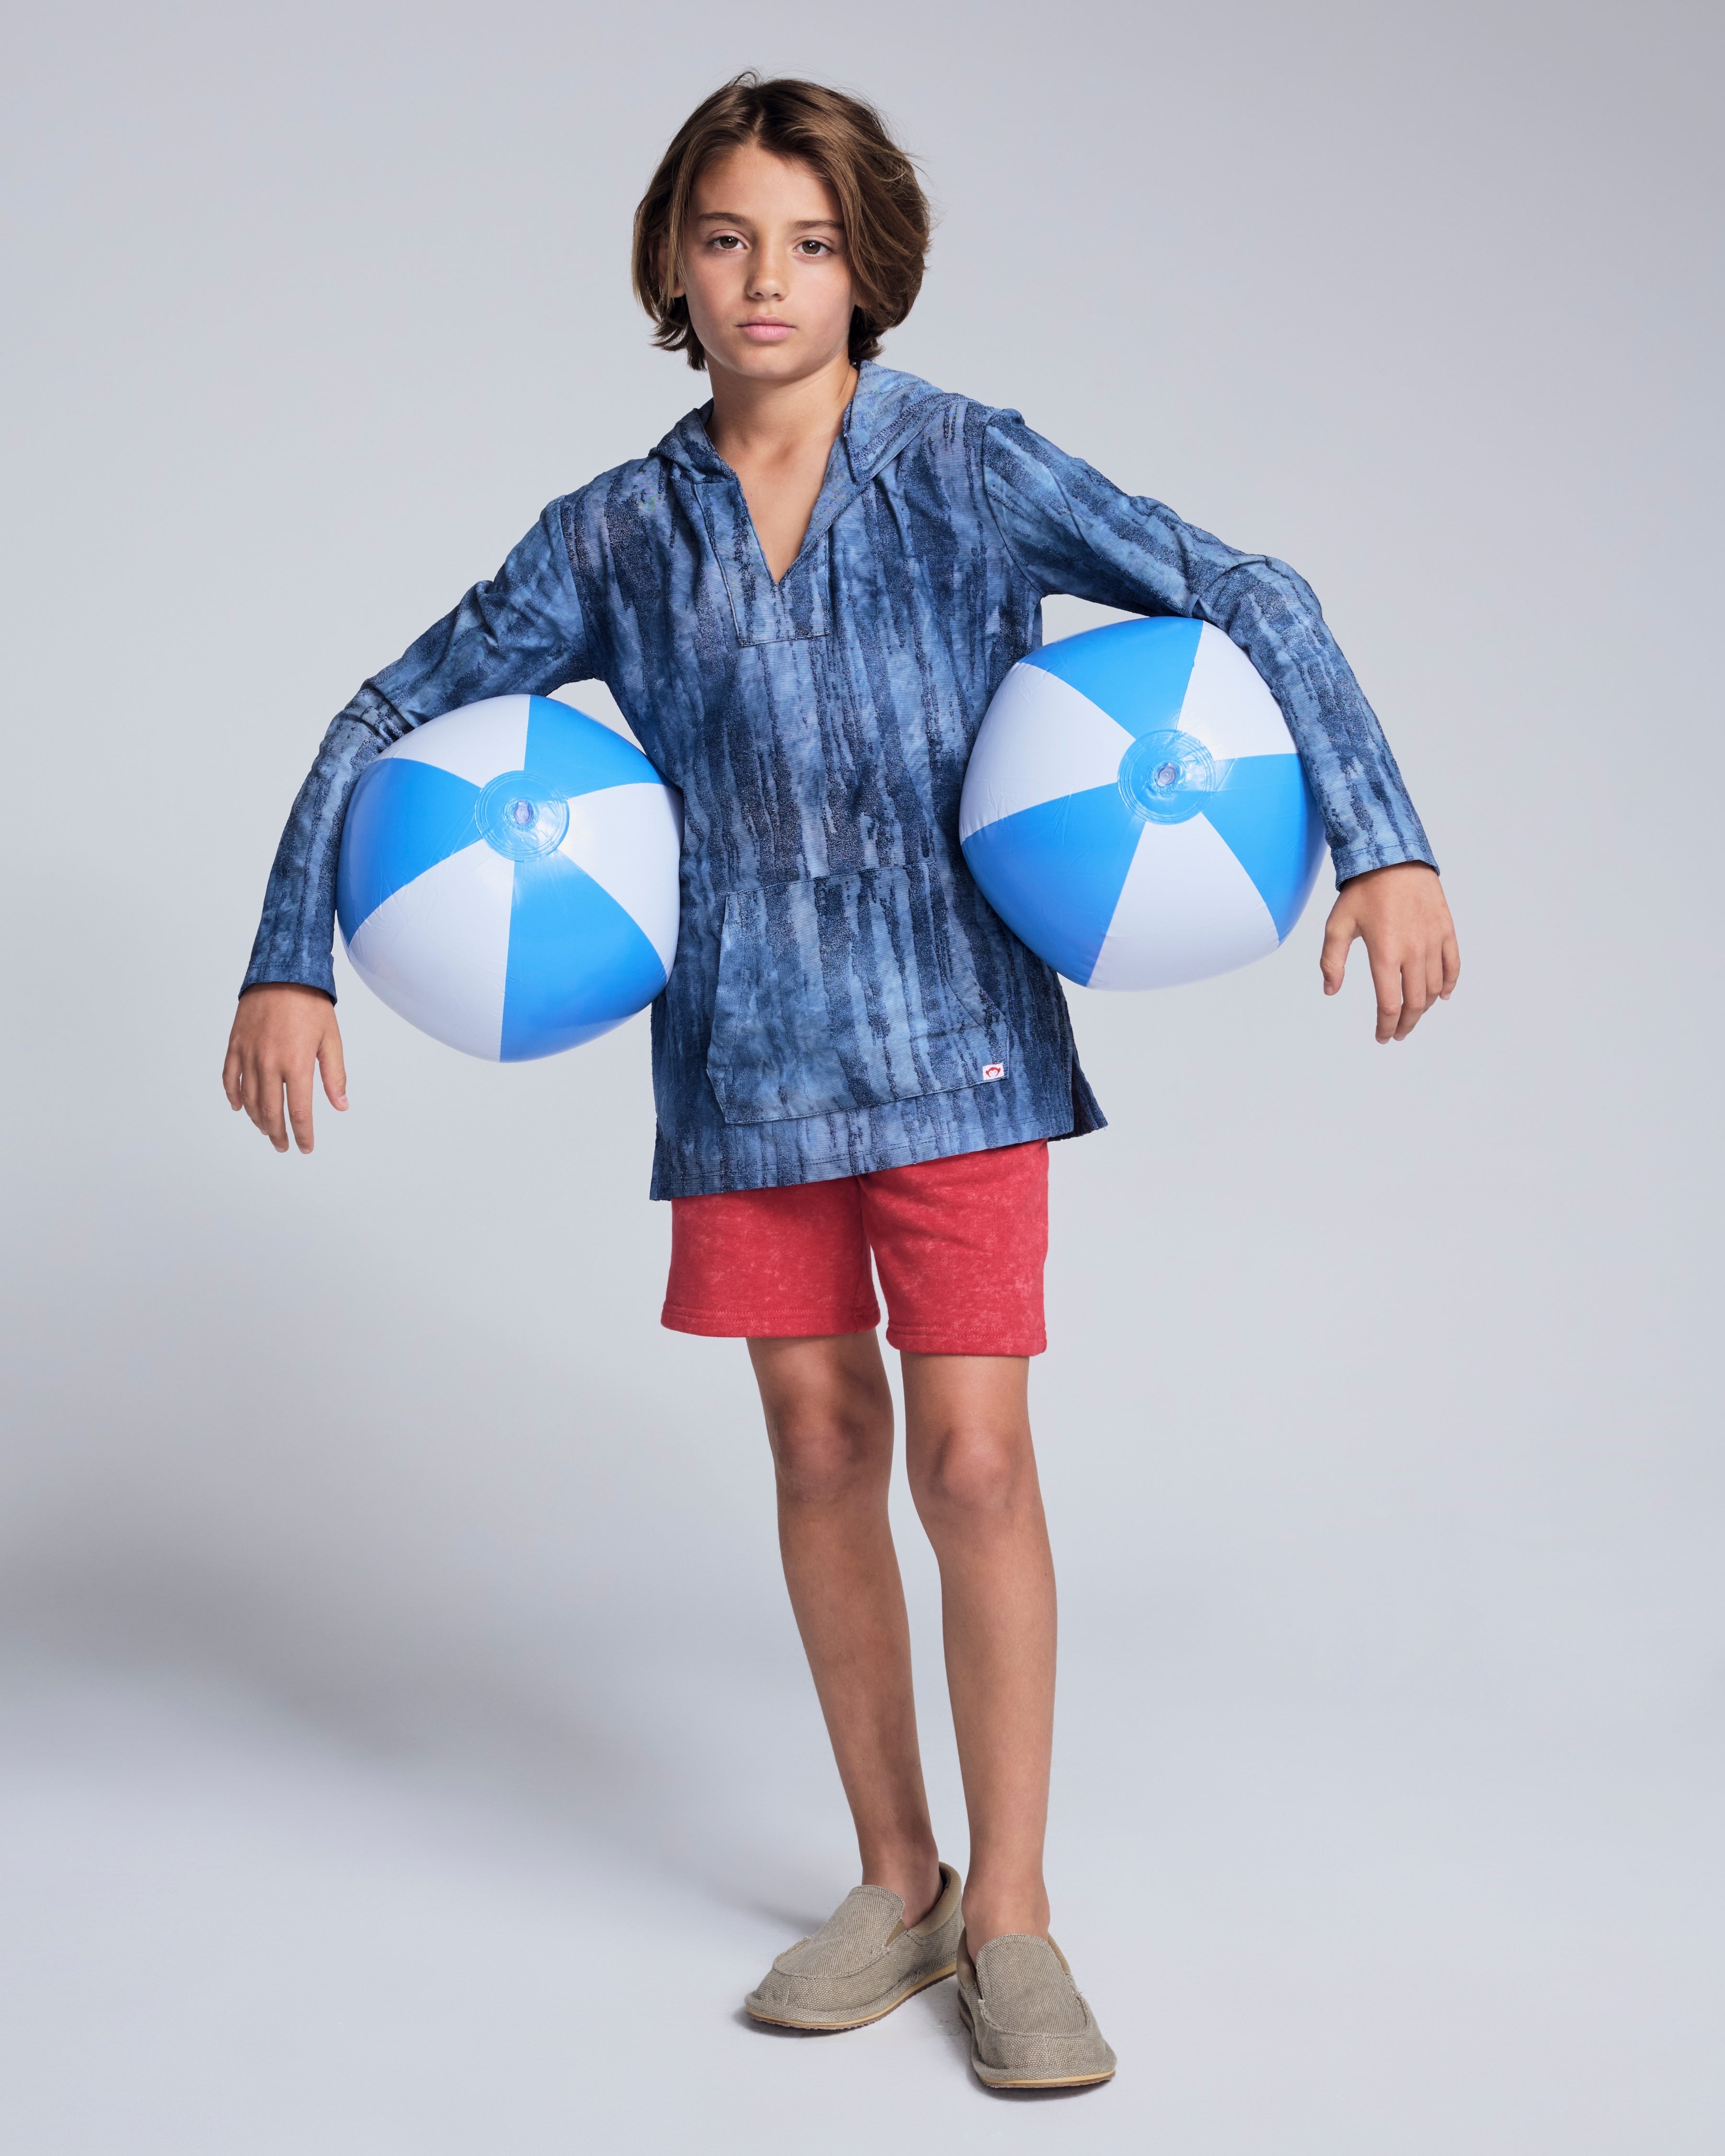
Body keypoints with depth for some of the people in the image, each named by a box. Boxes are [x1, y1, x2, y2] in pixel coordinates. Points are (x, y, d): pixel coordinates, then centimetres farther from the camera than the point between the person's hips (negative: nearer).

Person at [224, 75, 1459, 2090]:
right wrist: (288, 961, -2)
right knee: (821, 1446, 9)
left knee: (972, 1456, -5)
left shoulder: (966, 465, -4)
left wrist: (1382, 843, -16)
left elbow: (1244, 597, -5)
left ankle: (1010, 1915, 11)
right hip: (744, 1056, 3)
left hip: (953, 1037, -2)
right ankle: (895, 1881, 25)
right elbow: (389, 716, 9)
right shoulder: (620, 531, 4)